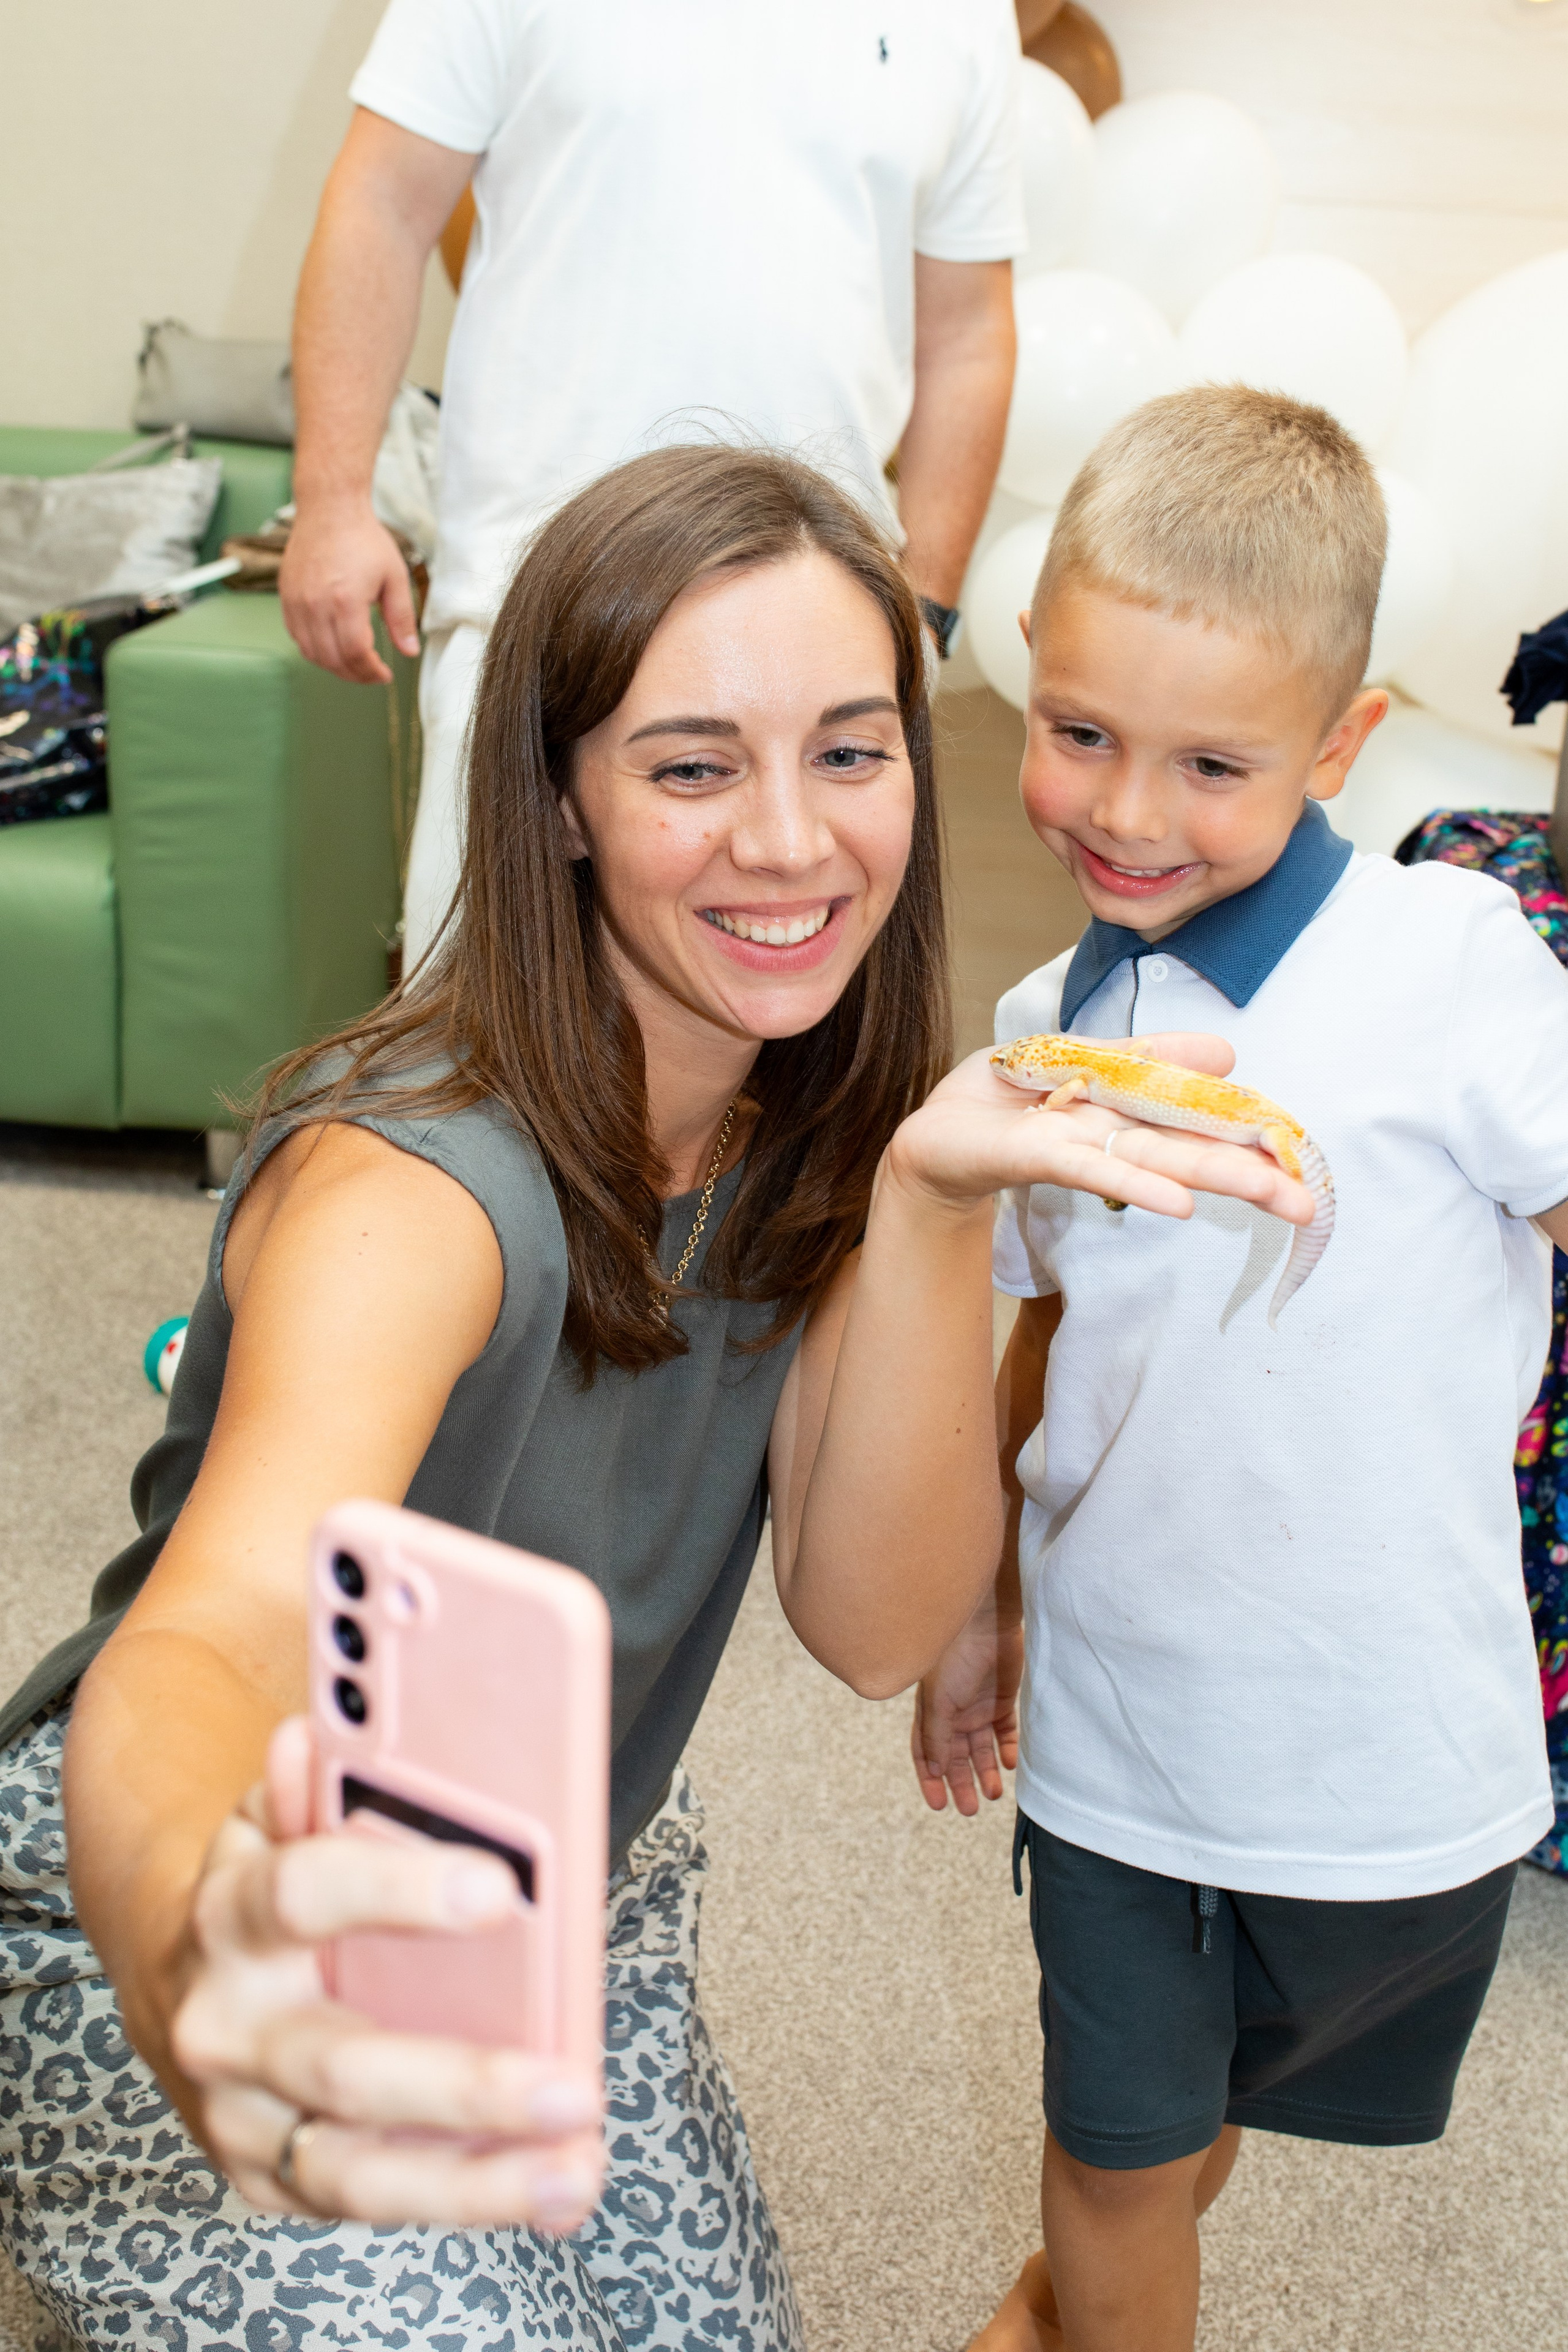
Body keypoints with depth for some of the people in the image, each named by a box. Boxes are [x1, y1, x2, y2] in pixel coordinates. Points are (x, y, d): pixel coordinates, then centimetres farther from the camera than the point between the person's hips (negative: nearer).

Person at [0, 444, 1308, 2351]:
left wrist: (934, 1196, -31)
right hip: (154, 1940, -6)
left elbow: (874, 1628, -17)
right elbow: (207, 1642, -48)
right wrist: (203, 1956, -71)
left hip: (565, 1903, 6)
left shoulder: (814, 1117, -9)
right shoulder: (420, 1175, -31)